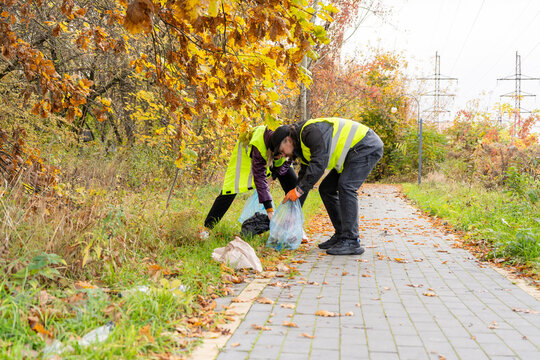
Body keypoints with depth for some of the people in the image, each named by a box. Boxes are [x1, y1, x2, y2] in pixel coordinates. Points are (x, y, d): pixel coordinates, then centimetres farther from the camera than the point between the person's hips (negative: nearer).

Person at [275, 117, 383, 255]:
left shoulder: (310, 131, -23)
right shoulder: (302, 148, 9)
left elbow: (319, 163, -32)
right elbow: (304, 176, 15)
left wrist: (298, 190, -26)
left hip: (368, 147, -10)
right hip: (351, 153, 10)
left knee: (346, 186, -24)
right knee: (326, 189, 7)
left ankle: (351, 242, -24)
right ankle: (341, 235, 10)